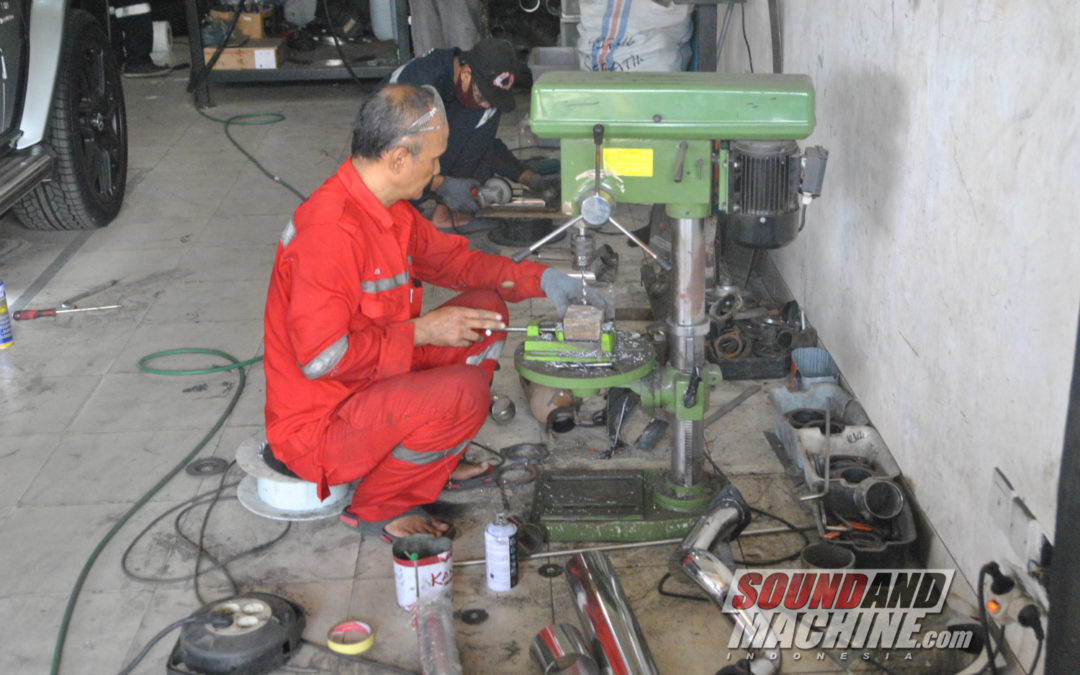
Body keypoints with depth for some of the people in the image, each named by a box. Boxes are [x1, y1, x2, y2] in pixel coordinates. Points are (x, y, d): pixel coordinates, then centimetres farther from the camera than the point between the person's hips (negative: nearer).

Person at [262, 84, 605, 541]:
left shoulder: (389, 210, 3)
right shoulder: (330, 231, -29)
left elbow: (450, 257, 17)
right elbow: (320, 357, -29)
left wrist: (540, 279, 6)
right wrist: (420, 332, -21)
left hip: (374, 379, 10)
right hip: (318, 427, -10)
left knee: (486, 312, 8)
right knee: (465, 391, -30)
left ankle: (437, 463, 13)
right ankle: (377, 508, -6)